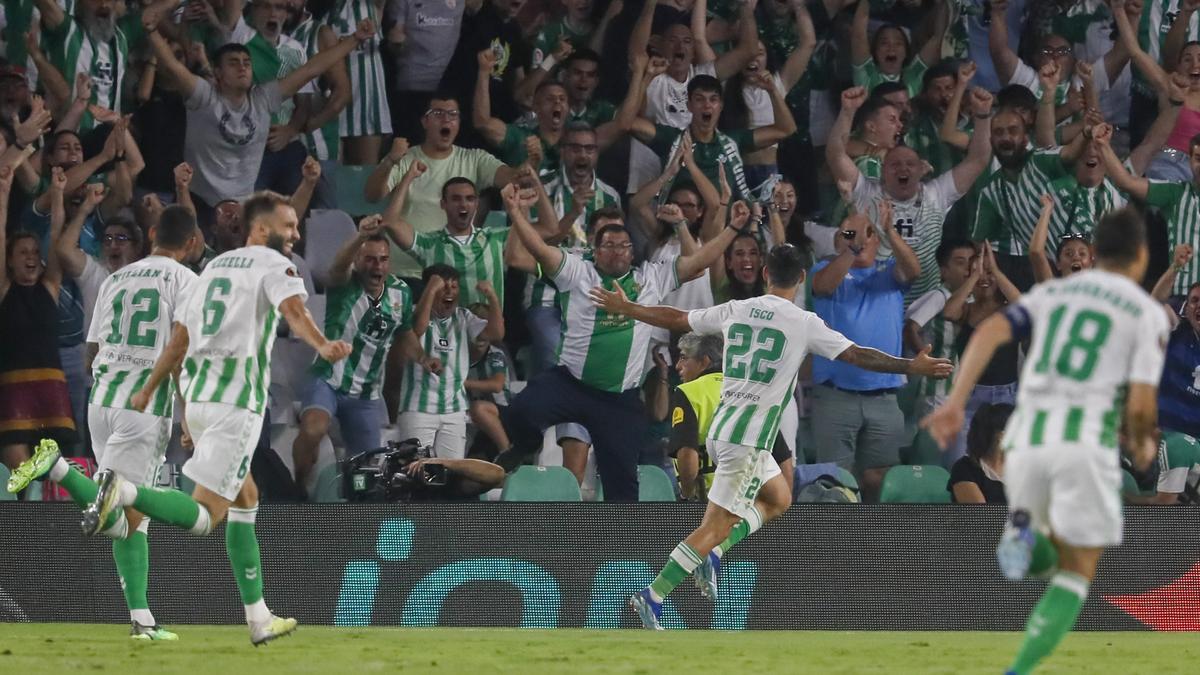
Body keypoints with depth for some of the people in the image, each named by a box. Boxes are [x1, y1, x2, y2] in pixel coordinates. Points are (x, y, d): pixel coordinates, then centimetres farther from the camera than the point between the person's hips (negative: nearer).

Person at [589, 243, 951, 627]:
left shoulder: (735, 311, 7)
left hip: (721, 427, 7)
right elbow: (856, 355, -10)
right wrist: (913, 367, -3)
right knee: (717, 524, -5)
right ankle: (653, 598, -10)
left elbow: (676, 319, 16)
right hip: (750, 438, -7)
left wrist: (623, 308, 31)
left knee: (779, 499, 23)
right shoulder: (804, 324, -9)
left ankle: (713, 556, 9)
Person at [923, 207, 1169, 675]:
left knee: (1044, 558, 25)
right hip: (1088, 437, -4)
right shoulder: (1148, 313, 6)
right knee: (1076, 572, 4)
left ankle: (1022, 533, -11)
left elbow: (990, 332, 0)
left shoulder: (1051, 293, 17)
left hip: (1027, 434, 4)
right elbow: (1141, 404, -2)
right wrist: (1143, 444, 19)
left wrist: (956, 402, -4)